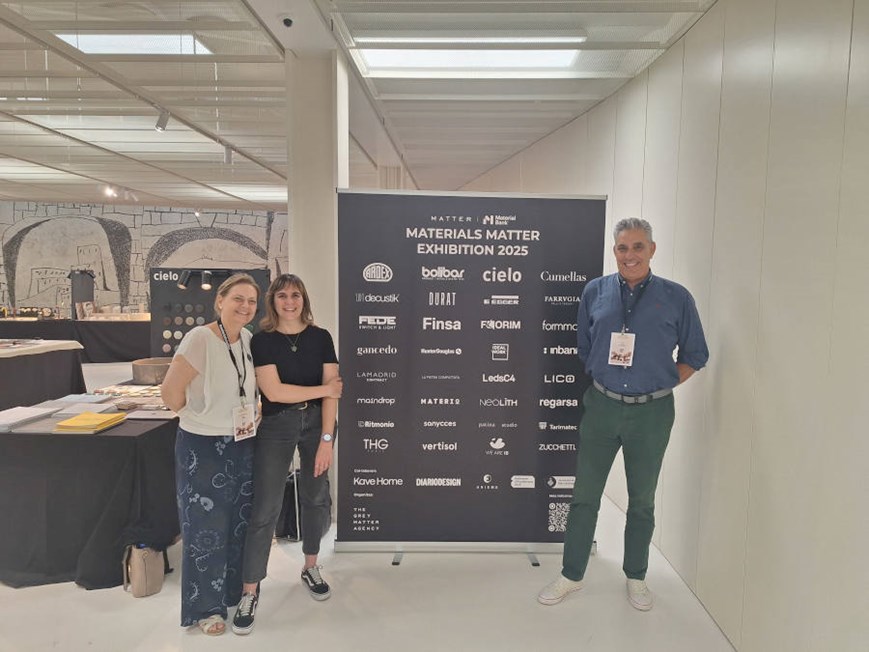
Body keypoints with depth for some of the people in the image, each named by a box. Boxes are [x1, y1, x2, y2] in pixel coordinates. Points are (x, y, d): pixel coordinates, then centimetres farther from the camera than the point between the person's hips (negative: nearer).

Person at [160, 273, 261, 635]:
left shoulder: (247, 338, 1)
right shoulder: (200, 338, -20)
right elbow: (170, 392, -19)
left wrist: (249, 416, 10)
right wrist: (198, 418, -5)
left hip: (242, 445, 7)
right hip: (203, 447, -6)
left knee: (240, 521, 19)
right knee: (206, 528, 7)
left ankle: (233, 590, 40)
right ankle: (206, 608, 26)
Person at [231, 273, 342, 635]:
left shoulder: (320, 337, -2)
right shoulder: (262, 340, -6)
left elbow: (331, 392, -5)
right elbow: (273, 391, -16)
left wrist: (326, 439, -11)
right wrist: (324, 388, -12)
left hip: (316, 422, 2)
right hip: (276, 425, -2)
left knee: (315, 497, 14)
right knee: (265, 508, -1)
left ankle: (310, 569, 36)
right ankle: (250, 592, 14)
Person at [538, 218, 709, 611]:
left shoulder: (676, 298, -3)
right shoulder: (595, 292, 1)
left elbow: (695, 356, 6)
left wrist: (659, 384, -2)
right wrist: (601, 377, 6)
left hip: (651, 412, -1)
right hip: (602, 406, 1)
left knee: (642, 500, 15)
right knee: (584, 496, 9)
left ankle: (636, 577, 36)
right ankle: (571, 575, 26)